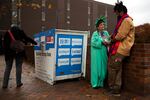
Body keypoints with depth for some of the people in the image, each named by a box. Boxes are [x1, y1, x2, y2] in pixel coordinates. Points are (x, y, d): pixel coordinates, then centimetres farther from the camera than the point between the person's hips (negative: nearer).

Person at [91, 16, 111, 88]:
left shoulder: (106, 33, 12)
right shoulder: (95, 33, 0)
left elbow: (109, 40, 5)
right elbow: (93, 42, -11)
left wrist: (108, 42, -16)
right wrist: (102, 42, -19)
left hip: (104, 53, 4)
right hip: (97, 53, -4)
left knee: (103, 67, 8)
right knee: (97, 67, 0)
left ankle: (101, 83, 21)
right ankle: (95, 83, 10)